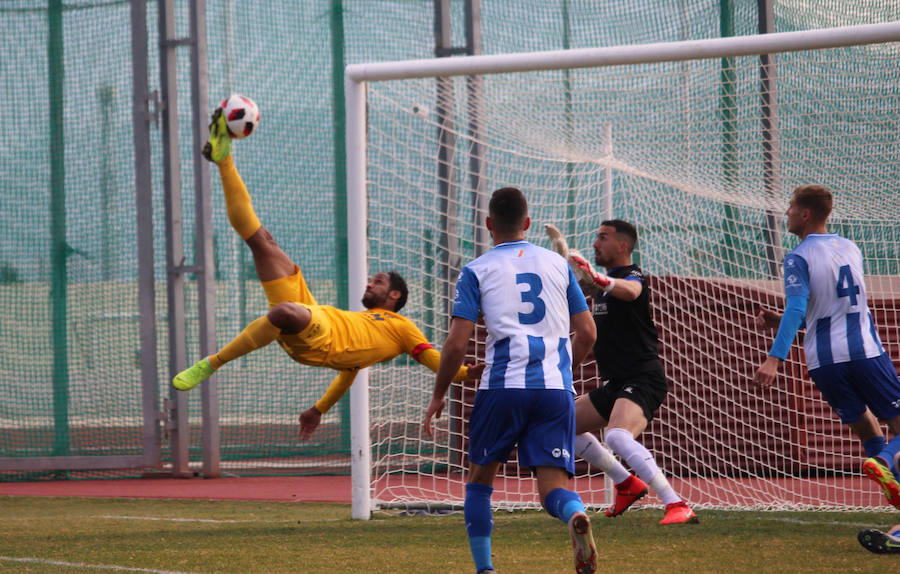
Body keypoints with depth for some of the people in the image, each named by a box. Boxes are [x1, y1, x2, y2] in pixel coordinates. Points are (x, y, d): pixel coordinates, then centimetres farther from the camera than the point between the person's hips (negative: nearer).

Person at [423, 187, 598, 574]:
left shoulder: (477, 271, 5)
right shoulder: (557, 264, 14)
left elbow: (457, 343, -2)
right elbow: (586, 332, 14)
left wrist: (438, 397, 10)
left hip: (502, 387, -2)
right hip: (556, 390, 2)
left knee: (479, 478, 18)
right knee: (553, 487, -1)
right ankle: (575, 515, -36)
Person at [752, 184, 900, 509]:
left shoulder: (799, 258, -3)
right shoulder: (850, 249, 15)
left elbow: (797, 310, -18)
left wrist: (775, 359, -25)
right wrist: (780, 320, 25)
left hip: (824, 361, -2)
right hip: (866, 349, 2)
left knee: (867, 430, 15)